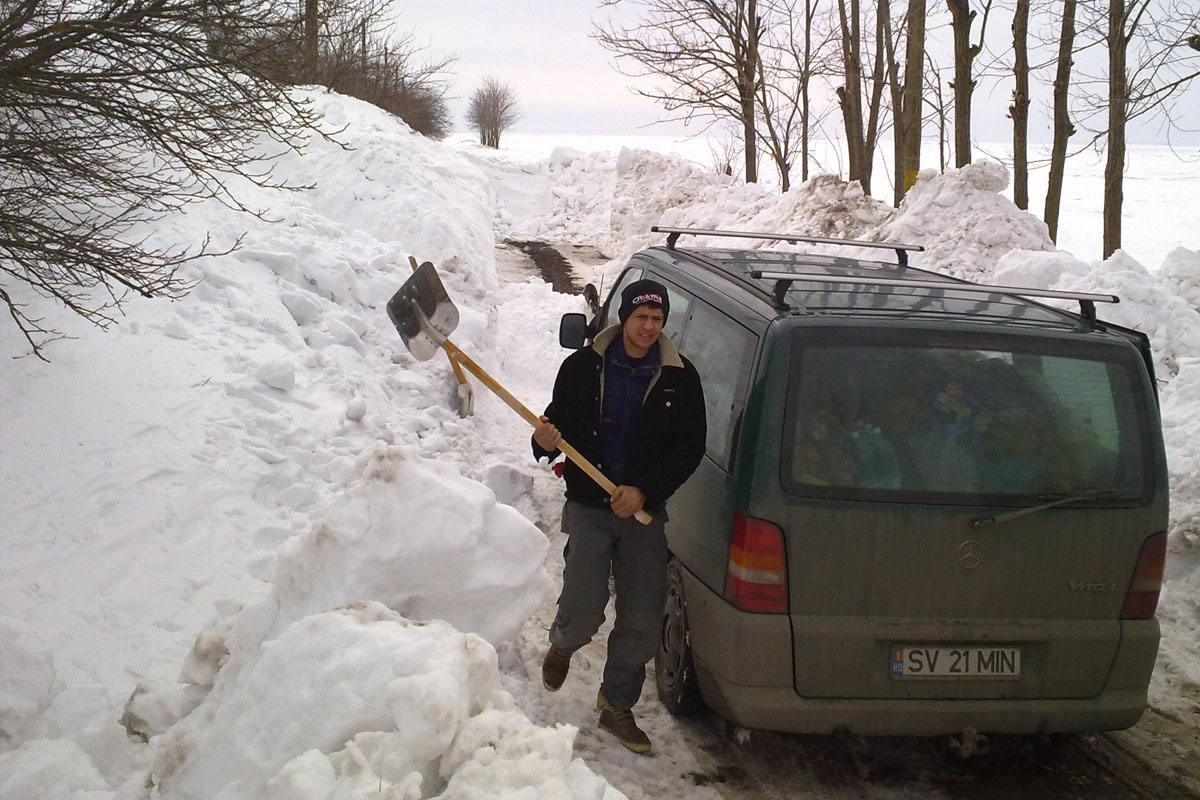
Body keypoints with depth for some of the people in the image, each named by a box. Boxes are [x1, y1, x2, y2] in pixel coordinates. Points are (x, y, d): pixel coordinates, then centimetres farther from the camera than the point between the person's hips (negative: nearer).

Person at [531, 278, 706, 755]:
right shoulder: (583, 366, -2)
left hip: (644, 513, 2)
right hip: (588, 508, -1)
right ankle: (562, 646, 31)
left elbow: (690, 448, -2)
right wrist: (546, 442, -20)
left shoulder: (680, 378, -2)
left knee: (643, 622, 4)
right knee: (583, 613, -7)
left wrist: (644, 491, -13)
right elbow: (560, 422, 5)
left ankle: (617, 706, 24)